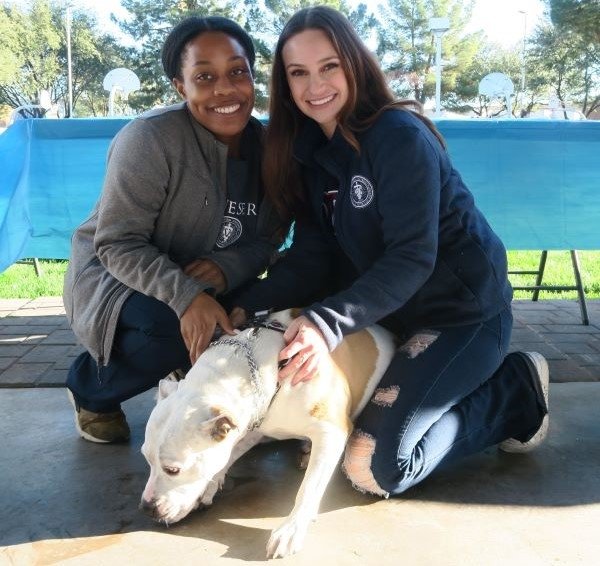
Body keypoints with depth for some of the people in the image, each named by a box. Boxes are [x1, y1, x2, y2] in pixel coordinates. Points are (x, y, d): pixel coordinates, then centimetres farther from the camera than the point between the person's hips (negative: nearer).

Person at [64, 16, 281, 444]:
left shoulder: (267, 144, -6)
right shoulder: (150, 139, -25)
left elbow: (267, 240, -3)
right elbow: (117, 244, -26)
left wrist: (227, 267, -25)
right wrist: (186, 296, -42)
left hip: (210, 283, 5)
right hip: (114, 277, -5)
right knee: (174, 330, -34)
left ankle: (185, 382, 14)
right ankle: (89, 391, -1)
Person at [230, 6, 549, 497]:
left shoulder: (400, 136, -20)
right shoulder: (310, 149, 3)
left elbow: (412, 257, -26)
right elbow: (312, 255, -3)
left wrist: (329, 323, -37)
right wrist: (248, 308, -18)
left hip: (463, 311, -8)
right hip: (393, 314, 8)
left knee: (374, 465, -16)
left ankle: (514, 394, 4)